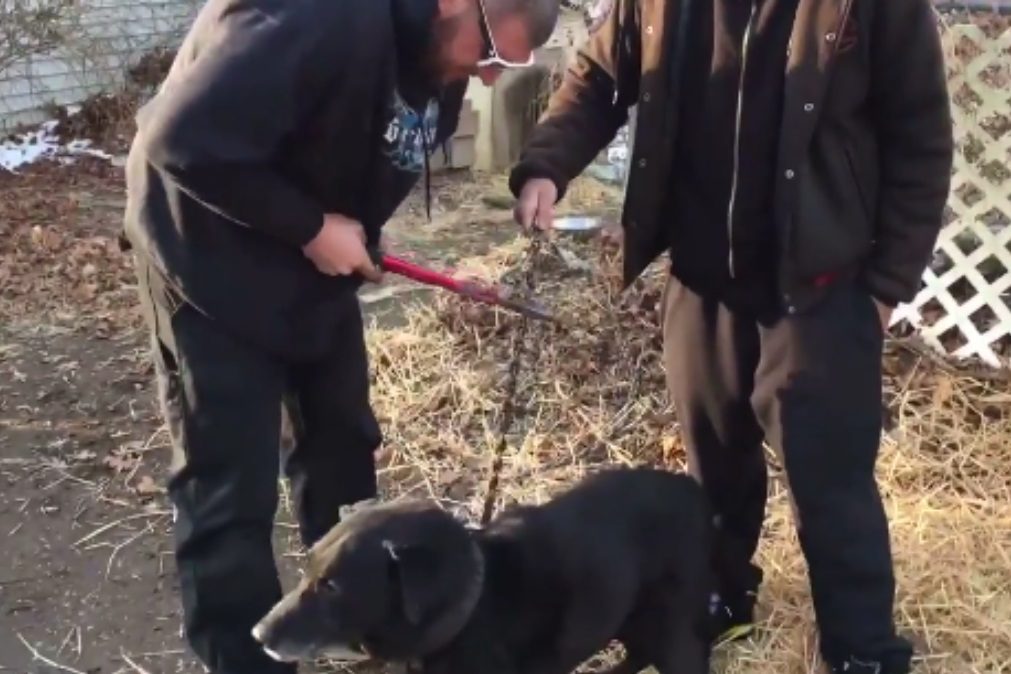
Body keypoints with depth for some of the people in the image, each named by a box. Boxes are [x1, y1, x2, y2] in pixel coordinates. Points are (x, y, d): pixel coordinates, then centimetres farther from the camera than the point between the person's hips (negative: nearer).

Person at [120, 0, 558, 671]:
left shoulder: (439, 60, -5)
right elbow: (185, 141, -34)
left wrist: (354, 234, -5)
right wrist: (311, 227, -27)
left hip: (320, 259, 8)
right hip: (214, 259, -8)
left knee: (344, 442, 18)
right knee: (231, 486, -3)